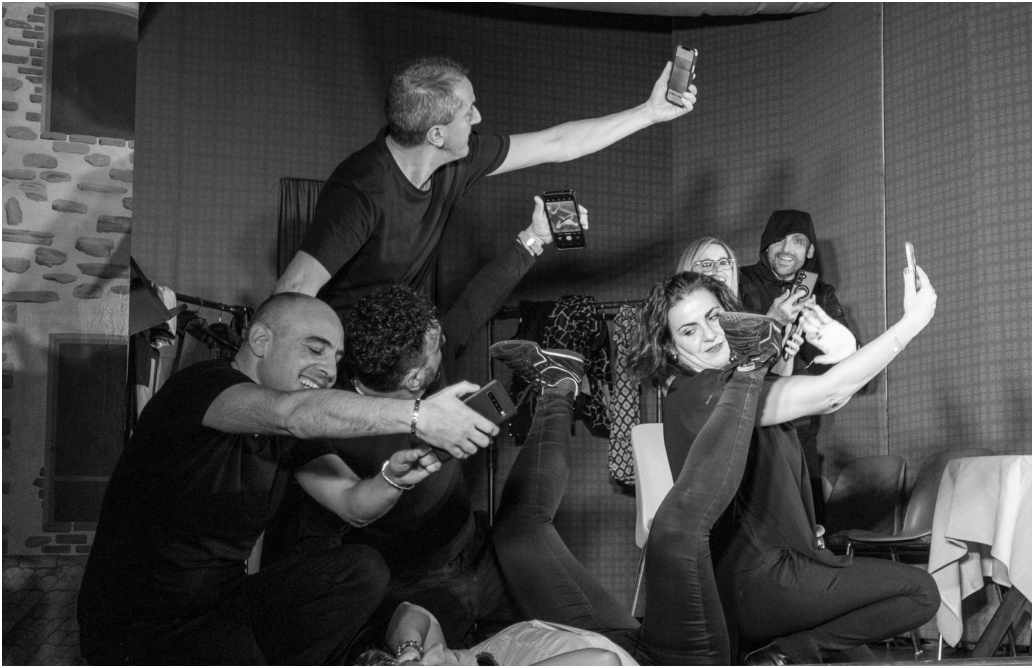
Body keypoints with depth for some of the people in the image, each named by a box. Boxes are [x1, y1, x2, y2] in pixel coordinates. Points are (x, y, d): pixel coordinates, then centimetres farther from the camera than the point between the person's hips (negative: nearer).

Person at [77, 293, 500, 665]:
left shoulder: (290, 436, 9)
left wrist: (394, 478, -21)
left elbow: (353, 506, 2)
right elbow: (293, 413, -35)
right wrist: (417, 416, -39)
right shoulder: (199, 385, -16)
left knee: (362, 571, -7)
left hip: (223, 604, 8)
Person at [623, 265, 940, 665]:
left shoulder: (723, 382, 12)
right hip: (757, 582, -9)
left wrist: (844, 352, -11)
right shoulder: (699, 392, -20)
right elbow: (831, 392, -24)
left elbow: (829, 400, 11)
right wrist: (915, 319, -20)